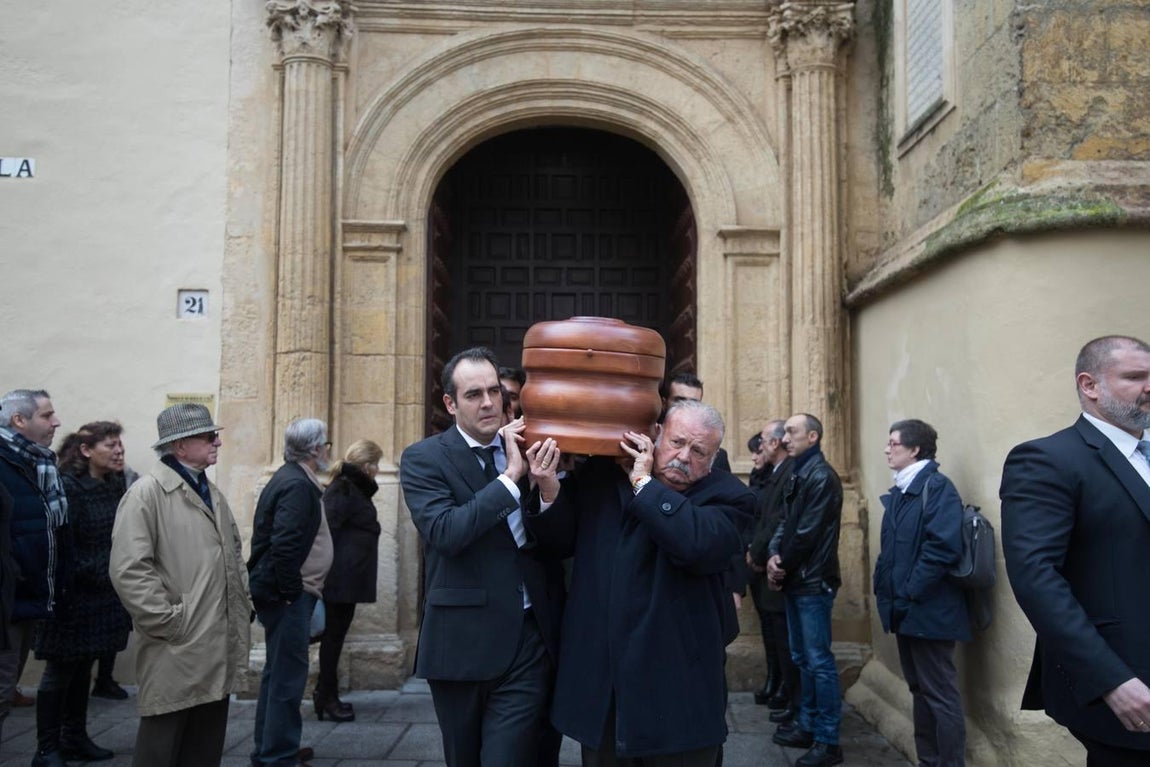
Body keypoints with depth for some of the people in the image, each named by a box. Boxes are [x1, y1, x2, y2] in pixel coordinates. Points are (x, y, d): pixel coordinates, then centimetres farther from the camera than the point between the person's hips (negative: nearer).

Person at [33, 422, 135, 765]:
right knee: (60, 671, 4)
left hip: (105, 595, 7)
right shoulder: (68, 487, -15)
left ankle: (75, 738, 27)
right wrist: (89, 574, -16)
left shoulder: (116, 486, 7)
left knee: (83, 669, 16)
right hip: (75, 596, -7)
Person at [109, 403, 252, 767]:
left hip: (218, 647, 8)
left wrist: (243, 604, 14)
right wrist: (168, 622, -19)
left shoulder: (212, 491, 15)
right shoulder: (146, 493, -11)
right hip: (176, 649, -7)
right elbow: (128, 569, -18)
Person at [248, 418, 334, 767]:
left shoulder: (292, 478, 13)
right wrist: (291, 592, -18)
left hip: (286, 592, 11)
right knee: (288, 676, -2)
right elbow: (284, 545, -27)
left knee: (278, 672, 19)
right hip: (289, 594, -11)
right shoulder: (297, 485, -19)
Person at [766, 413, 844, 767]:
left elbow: (808, 532, -18)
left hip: (813, 582, -9)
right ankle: (807, 725, 27)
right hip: (795, 580, 9)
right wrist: (774, 556, -5)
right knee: (802, 658, 16)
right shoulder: (797, 475, 14)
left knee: (819, 661, -3)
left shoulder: (822, 477, -14)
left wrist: (783, 565, -8)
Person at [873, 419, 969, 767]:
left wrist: (909, 595, -22)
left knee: (941, 695, 0)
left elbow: (943, 547, -24)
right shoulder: (898, 493, 12)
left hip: (928, 610, -9)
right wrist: (884, 591, 7)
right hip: (905, 610, 9)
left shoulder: (937, 487, -14)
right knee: (920, 690, 17)